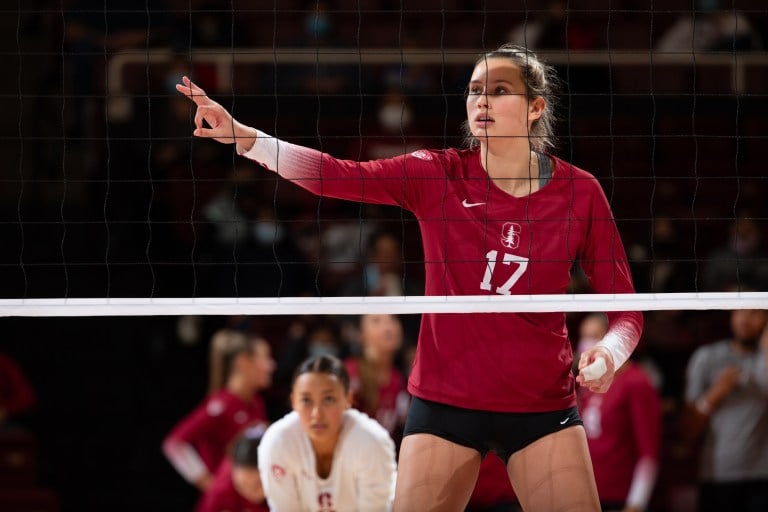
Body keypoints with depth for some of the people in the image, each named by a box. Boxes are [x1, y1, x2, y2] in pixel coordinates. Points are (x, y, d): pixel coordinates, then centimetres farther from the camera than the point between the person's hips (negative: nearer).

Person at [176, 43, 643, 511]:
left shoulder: (580, 191, -4)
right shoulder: (437, 176, -4)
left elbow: (625, 308, 0)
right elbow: (336, 175, -17)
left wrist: (609, 353, -22)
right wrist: (243, 136, -32)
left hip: (543, 409, 0)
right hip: (446, 401, 0)